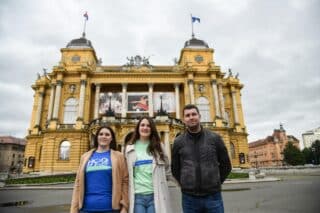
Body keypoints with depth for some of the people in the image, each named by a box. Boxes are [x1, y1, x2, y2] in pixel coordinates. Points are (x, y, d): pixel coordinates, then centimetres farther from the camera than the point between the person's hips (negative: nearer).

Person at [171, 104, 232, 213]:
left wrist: (215, 183, 6)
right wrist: (187, 186, 6)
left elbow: (226, 165, 7)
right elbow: (175, 168, 9)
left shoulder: (215, 138, -1)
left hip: (213, 196, 0)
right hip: (189, 198, 0)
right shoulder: (178, 142, 0)